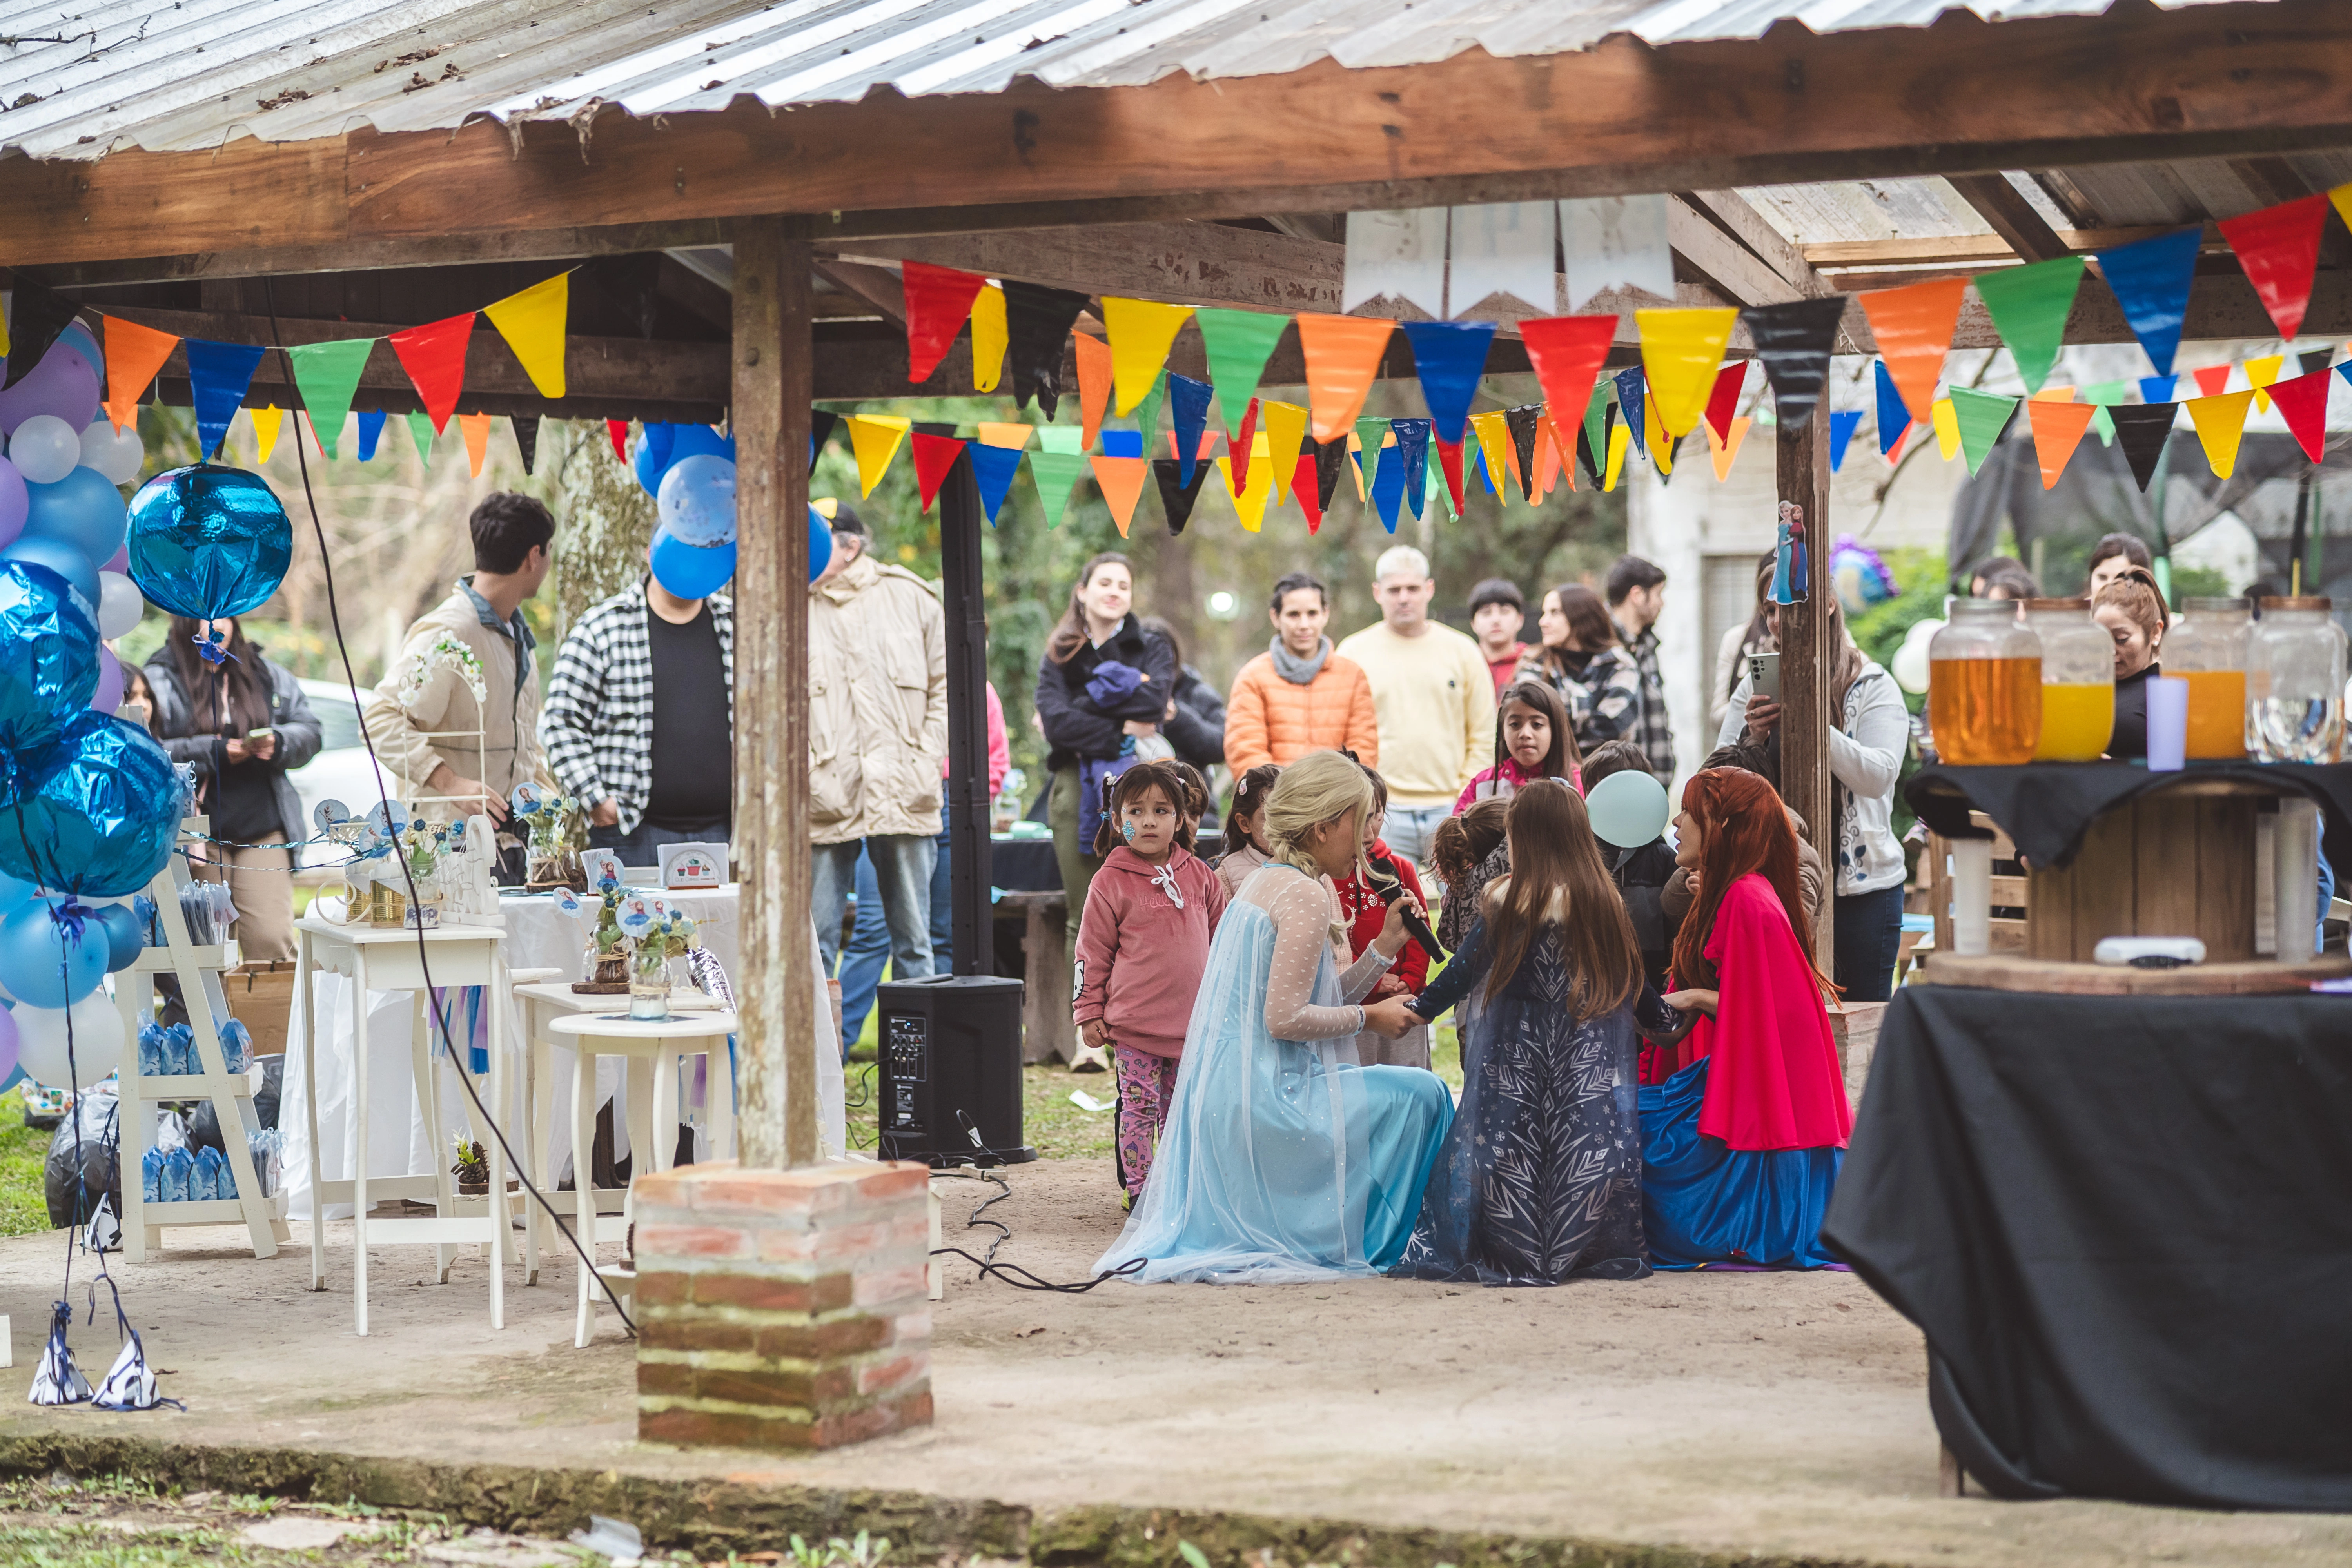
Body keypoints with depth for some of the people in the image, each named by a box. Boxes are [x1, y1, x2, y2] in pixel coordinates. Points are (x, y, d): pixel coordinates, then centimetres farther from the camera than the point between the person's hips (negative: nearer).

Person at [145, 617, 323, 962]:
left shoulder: (267, 675, 12)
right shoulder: (160, 681, -2)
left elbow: (309, 732, 15)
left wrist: (277, 743, -6)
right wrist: (214, 752, -17)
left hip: (264, 829, 2)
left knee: (271, 939, -9)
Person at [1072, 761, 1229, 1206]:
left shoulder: (1199, 876, 6)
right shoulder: (1110, 882, -5)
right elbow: (1092, 953, -2)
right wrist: (1089, 1012, -4)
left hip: (1191, 1018, 4)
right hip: (1134, 1021, -4)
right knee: (1140, 1107, -1)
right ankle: (1137, 1191, 8)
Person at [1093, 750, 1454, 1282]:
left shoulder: (1263, 882, 16)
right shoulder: (1306, 896, -15)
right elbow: (1285, 1018, -22)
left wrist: (1385, 944, 12)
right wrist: (1370, 1017, -10)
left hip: (1228, 1096, 10)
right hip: (1273, 1097, -10)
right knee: (1422, 1095, -5)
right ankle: (1377, 1243, 6)